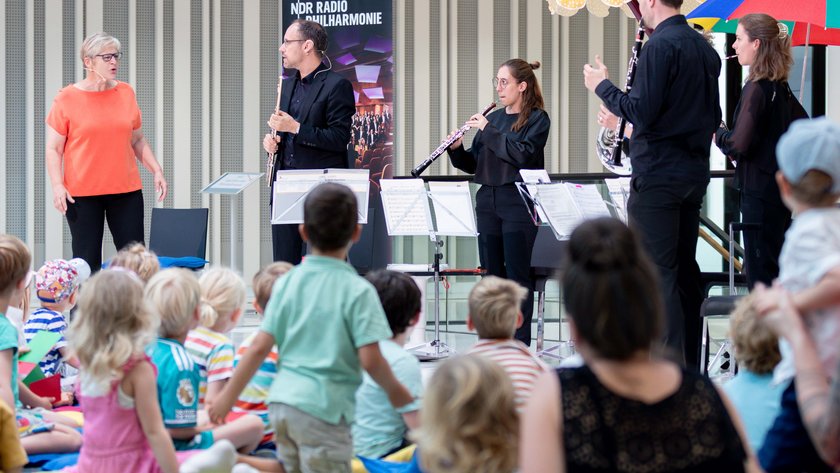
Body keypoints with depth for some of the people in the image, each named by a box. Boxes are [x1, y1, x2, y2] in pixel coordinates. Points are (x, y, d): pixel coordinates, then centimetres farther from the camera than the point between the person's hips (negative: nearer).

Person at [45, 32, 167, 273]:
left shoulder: (126, 93, 9)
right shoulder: (67, 99, -3)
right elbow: (53, 148, -1)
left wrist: (156, 170, 7)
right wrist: (57, 185, -13)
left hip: (126, 190, 3)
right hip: (82, 193, -3)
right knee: (87, 262, -1)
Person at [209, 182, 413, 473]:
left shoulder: (287, 283, 5)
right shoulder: (358, 290, -9)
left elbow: (260, 348, 3)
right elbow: (370, 359, -13)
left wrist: (228, 397, 11)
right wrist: (395, 391, 5)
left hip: (282, 401, 6)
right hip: (325, 407, -6)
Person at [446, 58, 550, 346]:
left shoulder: (537, 119, -3)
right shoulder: (493, 118, 15)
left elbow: (523, 154, -19)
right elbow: (473, 164, 16)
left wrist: (488, 131, -16)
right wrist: (457, 150, -4)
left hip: (519, 202, -6)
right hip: (488, 201, 6)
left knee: (517, 275, -5)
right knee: (492, 273, 7)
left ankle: (520, 342, -1)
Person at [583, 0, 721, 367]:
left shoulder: (660, 46, -14)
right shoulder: (705, 49, 13)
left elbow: (641, 111, -19)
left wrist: (602, 86, -5)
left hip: (657, 175, -8)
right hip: (694, 174, 9)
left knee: (657, 271, -7)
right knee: (684, 269, 13)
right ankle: (689, 364, 17)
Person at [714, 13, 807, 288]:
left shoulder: (757, 88, -16)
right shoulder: (780, 88, 10)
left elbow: (739, 146, -23)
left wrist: (717, 133, -2)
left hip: (760, 193, -9)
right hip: (782, 189, 9)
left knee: (760, 269, -5)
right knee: (773, 266, 15)